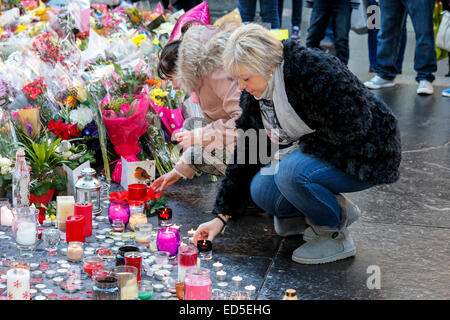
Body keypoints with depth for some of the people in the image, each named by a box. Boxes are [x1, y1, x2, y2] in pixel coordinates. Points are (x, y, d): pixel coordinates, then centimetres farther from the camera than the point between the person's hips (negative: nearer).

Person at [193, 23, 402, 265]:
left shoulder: (317, 71, -26)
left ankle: (335, 236, -7)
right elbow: (244, 155, 2)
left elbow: (352, 128, -26)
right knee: (261, 191, -15)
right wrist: (221, 216, -1)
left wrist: (299, 145, -19)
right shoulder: (254, 93, -3)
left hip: (367, 156, -7)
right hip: (317, 154, 8)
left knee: (292, 171, -32)